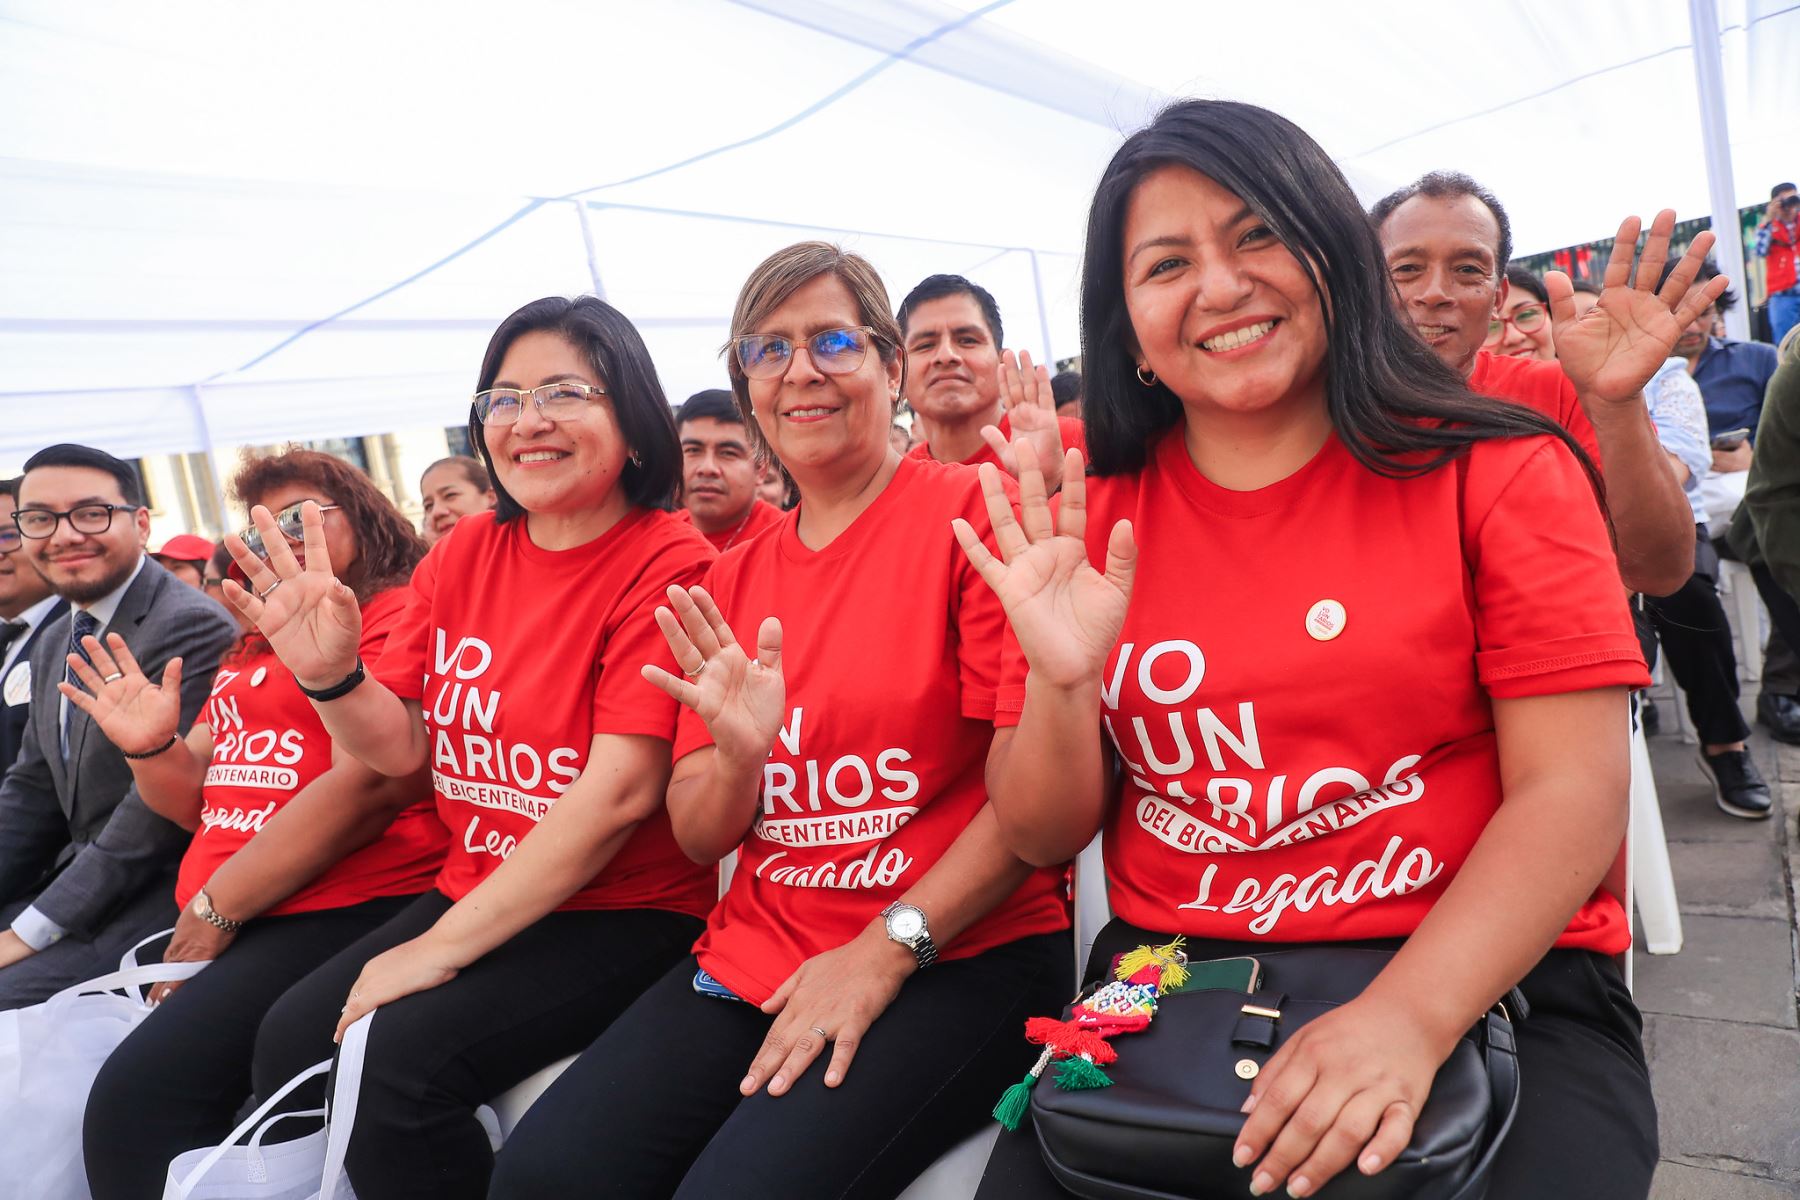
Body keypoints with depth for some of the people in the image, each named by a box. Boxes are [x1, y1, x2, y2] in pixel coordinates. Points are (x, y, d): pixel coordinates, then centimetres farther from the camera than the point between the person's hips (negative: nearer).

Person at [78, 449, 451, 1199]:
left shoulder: (400, 615, -5)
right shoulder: (255, 644, 22)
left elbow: (367, 785, -16)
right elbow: (202, 798, 25)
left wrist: (214, 911, -11)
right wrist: (153, 750, 2)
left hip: (345, 910, -8)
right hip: (214, 920, 8)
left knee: (142, 1086, -23)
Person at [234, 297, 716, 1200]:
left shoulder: (668, 565, -14)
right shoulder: (463, 553, 6)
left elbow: (619, 791, -20)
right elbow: (403, 750, 7)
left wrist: (442, 947, -16)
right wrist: (331, 677, -14)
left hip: (623, 912, -6)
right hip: (472, 890, 6)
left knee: (397, 1061, -21)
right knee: (289, 1040, -8)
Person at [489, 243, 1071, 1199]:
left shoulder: (970, 513, -8)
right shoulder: (731, 580, 10)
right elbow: (700, 837, 9)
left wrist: (884, 951, -13)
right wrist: (736, 755, -12)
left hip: (959, 951, -5)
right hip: (757, 951, 5)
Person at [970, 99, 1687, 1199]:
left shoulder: (1496, 474, -1)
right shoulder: (1099, 518, 3)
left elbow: (1574, 795, -7)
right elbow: (1045, 839, 4)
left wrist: (1408, 1016, -21)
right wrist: (1064, 685, -16)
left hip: (1483, 983, -1)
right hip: (1169, 991, 2)